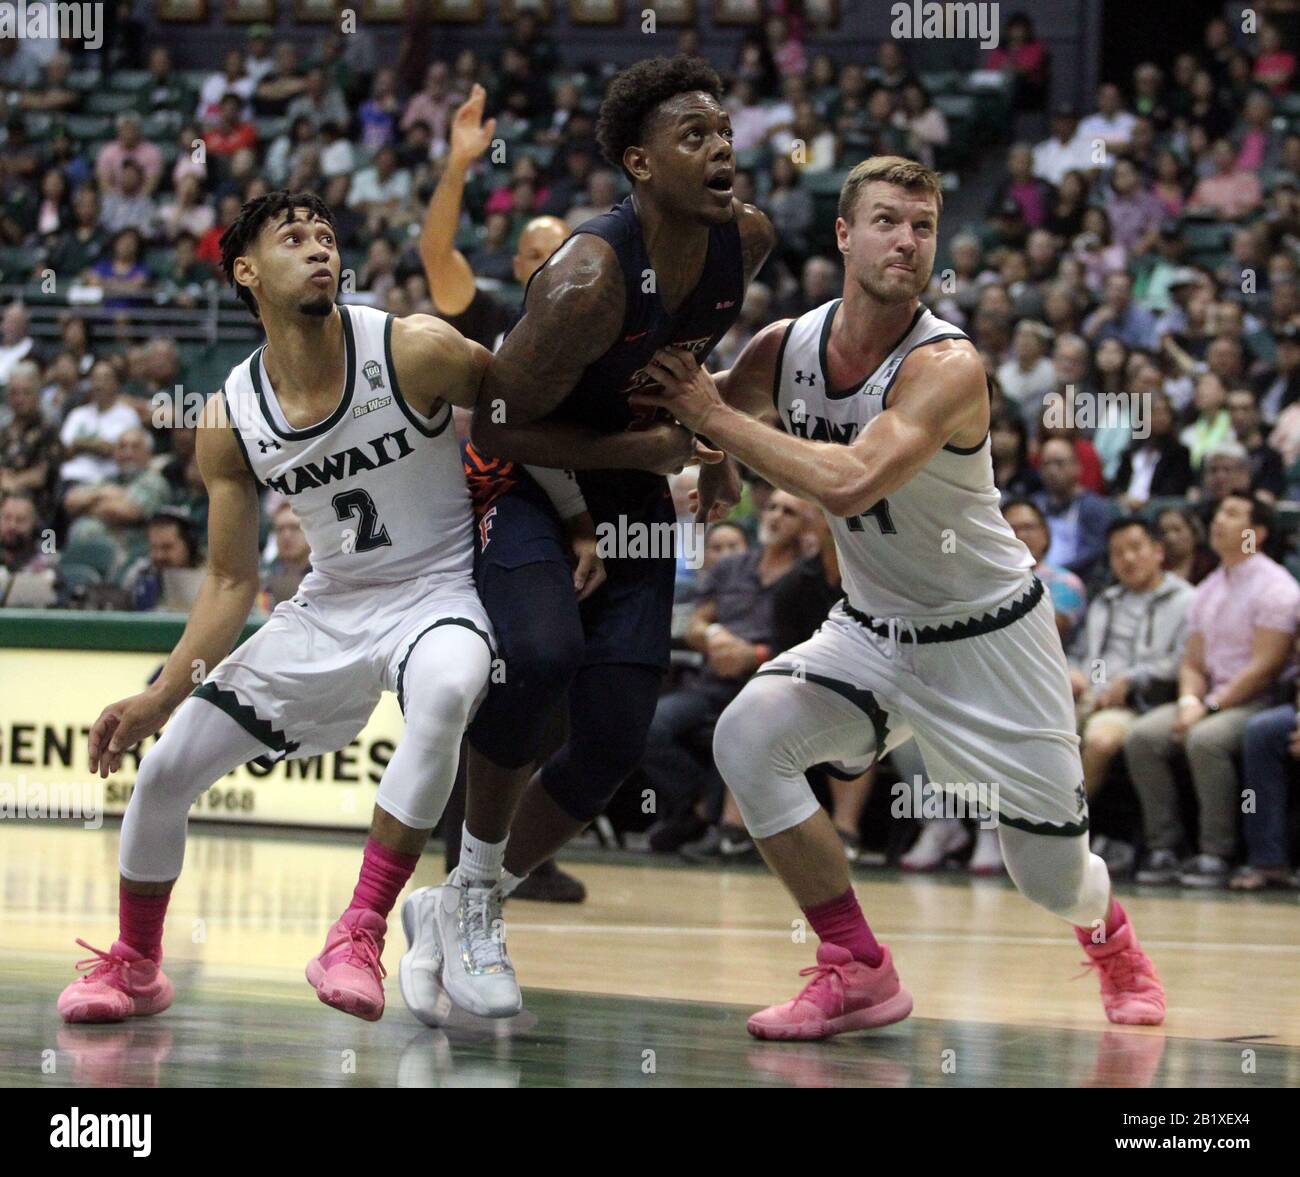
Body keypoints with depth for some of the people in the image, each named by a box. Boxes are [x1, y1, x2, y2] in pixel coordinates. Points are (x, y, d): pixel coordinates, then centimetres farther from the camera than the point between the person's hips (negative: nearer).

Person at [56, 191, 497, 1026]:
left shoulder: (414, 352, -18)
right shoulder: (231, 421, -7)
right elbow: (232, 581, 1)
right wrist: (163, 696, -8)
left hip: (438, 589, -4)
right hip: (328, 606, 4)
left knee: (444, 693, -40)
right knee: (165, 768, 1)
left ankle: (361, 936, -30)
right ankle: (134, 966, 25)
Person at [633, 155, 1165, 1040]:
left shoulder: (948, 365, -27)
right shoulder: (785, 349, -9)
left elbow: (849, 483, -41)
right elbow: (676, 424, 6)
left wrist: (718, 417, -35)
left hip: (988, 632, -4)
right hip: (874, 628, 5)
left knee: (1054, 878, 3)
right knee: (748, 735, -22)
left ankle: (1112, 940, 44)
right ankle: (860, 974, -11)